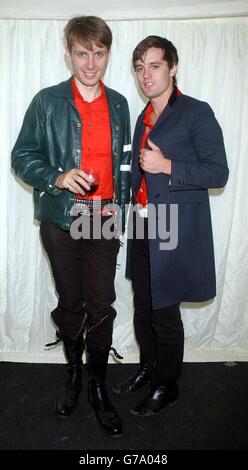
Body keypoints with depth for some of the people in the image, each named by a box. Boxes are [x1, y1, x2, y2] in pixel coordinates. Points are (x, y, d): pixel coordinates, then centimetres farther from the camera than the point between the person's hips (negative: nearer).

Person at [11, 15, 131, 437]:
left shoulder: (118, 104, 11)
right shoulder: (47, 102, 1)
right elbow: (21, 156, 0)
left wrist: (121, 206, 10)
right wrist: (57, 177, -18)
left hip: (104, 220, 2)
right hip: (61, 220, -1)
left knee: (101, 305, 3)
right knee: (70, 303, 11)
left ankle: (98, 386, 20)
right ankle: (73, 373, 33)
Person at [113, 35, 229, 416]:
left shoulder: (197, 113, -5)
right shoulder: (144, 118, 17)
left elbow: (218, 172, -11)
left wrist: (167, 166, -19)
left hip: (175, 231, -7)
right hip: (143, 228, 7)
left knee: (164, 312, 2)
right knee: (143, 307, 15)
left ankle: (166, 385, 24)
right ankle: (148, 368, 37)